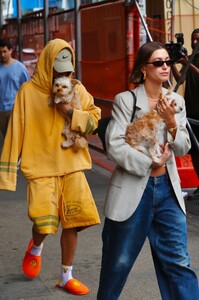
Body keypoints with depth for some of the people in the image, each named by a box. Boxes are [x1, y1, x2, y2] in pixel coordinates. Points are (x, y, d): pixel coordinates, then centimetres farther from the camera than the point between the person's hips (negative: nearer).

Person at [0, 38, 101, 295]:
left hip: (72, 165, 3)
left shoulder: (78, 90, 5)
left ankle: (66, 276, 19)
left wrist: (71, 113, -13)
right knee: (44, 220, -15)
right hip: (42, 166, -3)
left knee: (72, 221, 2)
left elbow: (94, 119, 5)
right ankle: (35, 249, 23)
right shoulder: (28, 91, -4)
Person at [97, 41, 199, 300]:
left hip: (168, 189, 4)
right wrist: (150, 163, -15)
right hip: (133, 189, -3)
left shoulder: (176, 101, 6)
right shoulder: (125, 100, -7)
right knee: (119, 262, 10)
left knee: (178, 262, 2)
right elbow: (114, 146, -13)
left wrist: (171, 123, -14)